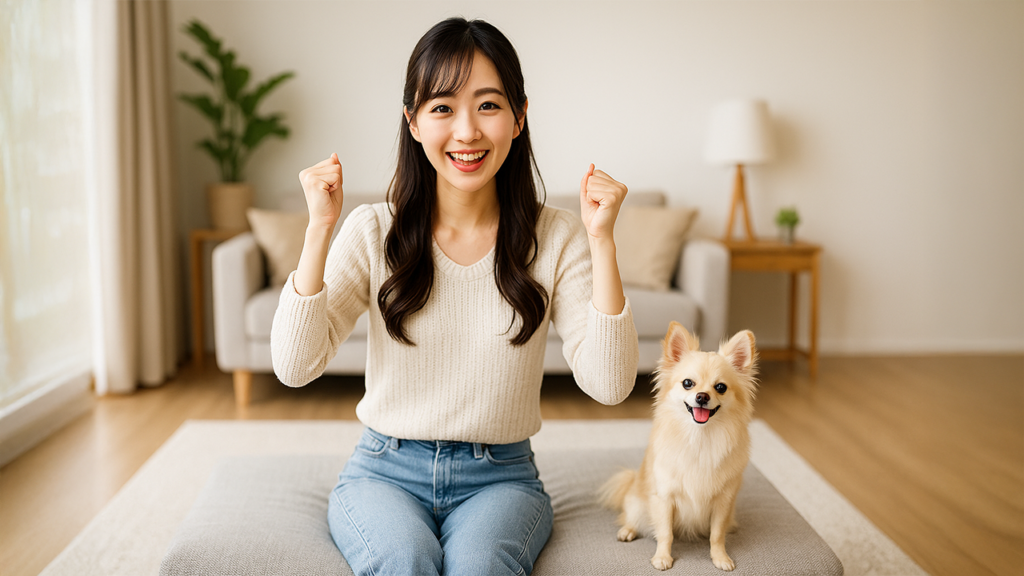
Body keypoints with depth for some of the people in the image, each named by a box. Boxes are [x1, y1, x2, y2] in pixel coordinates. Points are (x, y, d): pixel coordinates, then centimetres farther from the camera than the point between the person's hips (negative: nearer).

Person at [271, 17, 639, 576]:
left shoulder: (555, 238, -4)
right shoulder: (373, 231, -3)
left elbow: (608, 384, -13)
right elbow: (295, 366, -10)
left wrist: (601, 240, -20)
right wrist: (319, 229, -17)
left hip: (500, 477, 0)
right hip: (385, 471, 1)